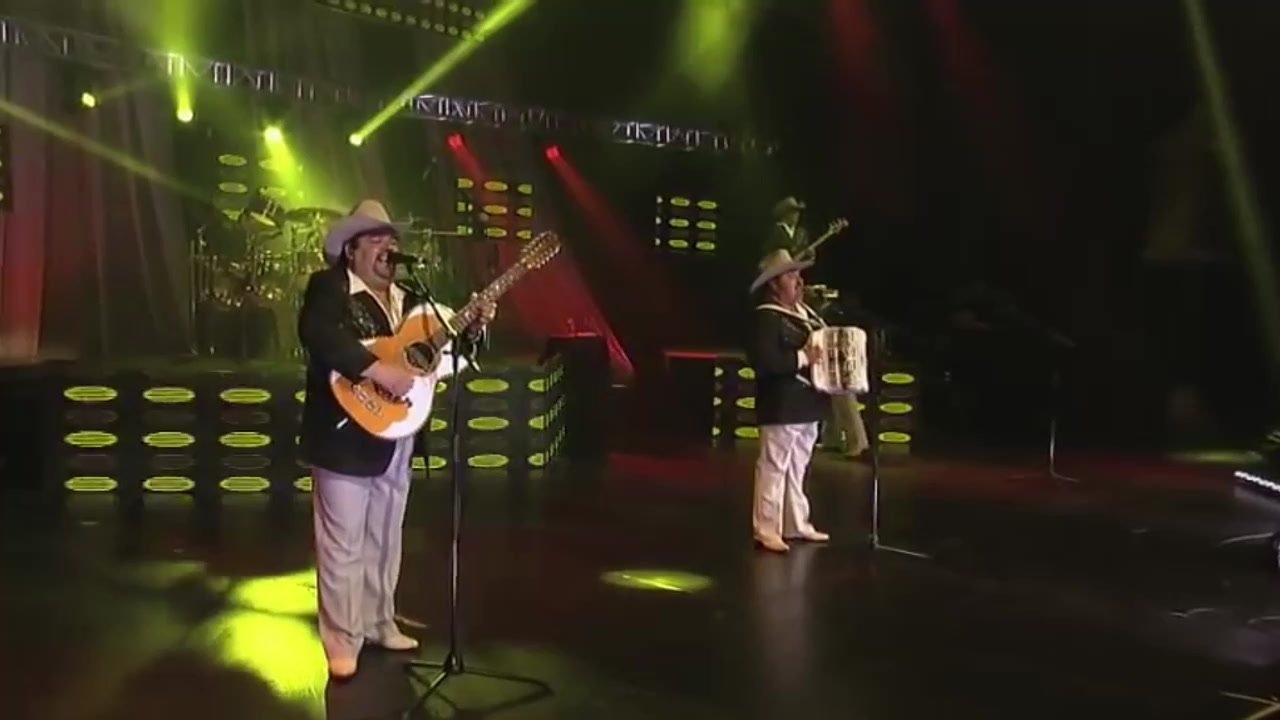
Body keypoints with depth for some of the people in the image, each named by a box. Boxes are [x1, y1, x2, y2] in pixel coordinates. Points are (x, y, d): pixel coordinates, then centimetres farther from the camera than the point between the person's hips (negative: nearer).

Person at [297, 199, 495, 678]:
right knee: (343, 544, 0)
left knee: (384, 540, 17)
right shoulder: (329, 286, -8)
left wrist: (472, 329, -3)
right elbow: (317, 335, -27)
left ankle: (379, 623, 30)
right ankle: (342, 640, 11)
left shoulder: (407, 299, 14)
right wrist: (379, 370, -31)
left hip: (394, 437, 7)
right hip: (346, 435, -7)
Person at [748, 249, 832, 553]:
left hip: (806, 405, 9)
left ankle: (796, 525, 26)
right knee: (774, 469, -4)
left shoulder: (806, 313, 15)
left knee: (797, 469, 16)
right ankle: (766, 529, 3)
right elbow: (763, 362, -24)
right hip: (781, 408, -9)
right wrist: (802, 358, -23)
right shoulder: (767, 318, -13)